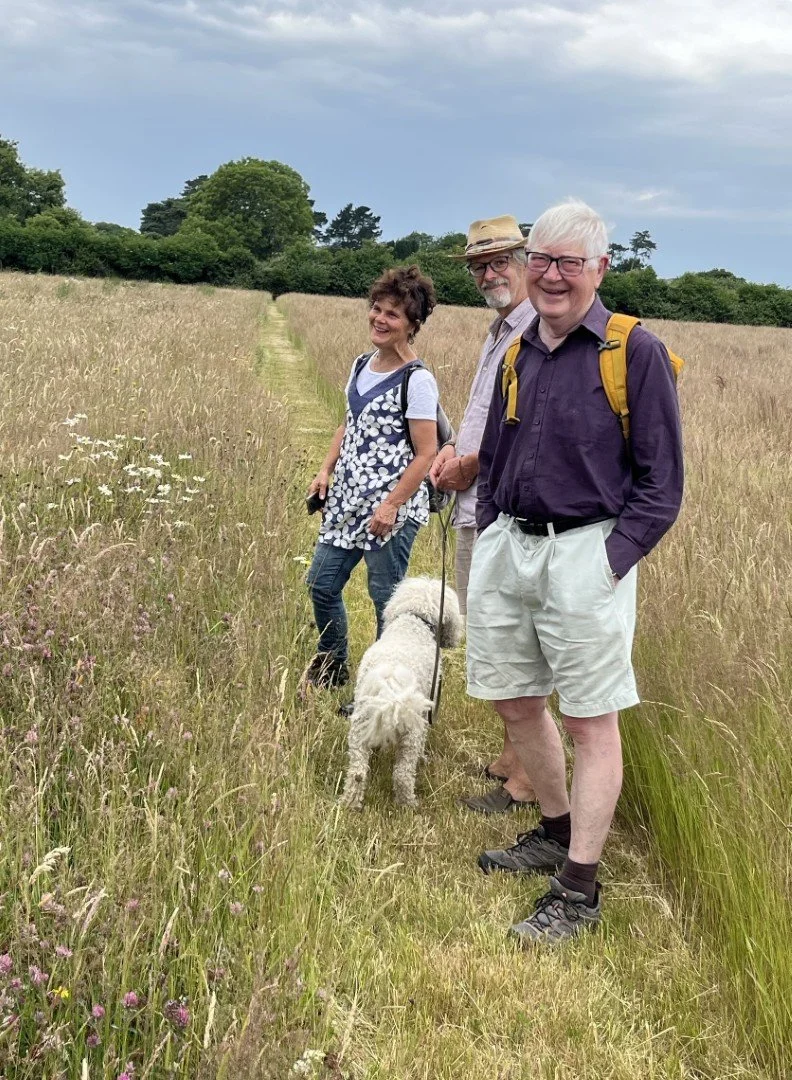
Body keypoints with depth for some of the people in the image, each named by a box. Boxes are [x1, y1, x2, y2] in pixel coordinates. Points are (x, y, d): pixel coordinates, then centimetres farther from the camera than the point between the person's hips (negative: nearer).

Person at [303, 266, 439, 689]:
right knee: (321, 583, 13)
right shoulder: (362, 365, 10)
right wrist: (326, 470, 8)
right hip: (348, 498, 8)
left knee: (386, 598, 2)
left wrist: (391, 506, -19)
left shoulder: (417, 380, -14)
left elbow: (425, 454, -16)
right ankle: (331, 666, 34)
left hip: (392, 507, -8)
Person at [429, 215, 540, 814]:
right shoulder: (499, 333, 20)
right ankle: (509, 758, 29)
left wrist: (468, 468, -9)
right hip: (478, 508, 10)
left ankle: (522, 781, 4)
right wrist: (455, 449, 8)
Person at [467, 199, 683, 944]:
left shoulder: (636, 353, -7)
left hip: (583, 558, -6)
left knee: (591, 721, 0)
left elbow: (661, 482, -7)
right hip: (505, 549, 7)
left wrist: (612, 562, -13)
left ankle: (578, 890, 10)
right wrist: (488, 533, 11)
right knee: (515, 704, 14)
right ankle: (555, 833, 36)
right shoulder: (517, 353, 11)